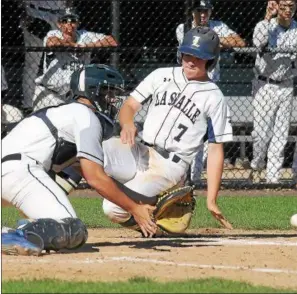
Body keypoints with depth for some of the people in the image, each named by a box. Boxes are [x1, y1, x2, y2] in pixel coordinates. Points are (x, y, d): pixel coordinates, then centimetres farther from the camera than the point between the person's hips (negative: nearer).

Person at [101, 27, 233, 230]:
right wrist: (128, 124, -15)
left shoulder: (214, 98, 2)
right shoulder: (161, 76, 12)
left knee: (115, 208, -25)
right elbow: (129, 105, 11)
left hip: (171, 166, -3)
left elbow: (216, 150, 3)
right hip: (140, 152, 3)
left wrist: (212, 200, -2)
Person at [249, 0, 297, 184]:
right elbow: (258, 42, -31)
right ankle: (257, 165, 21)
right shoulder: (265, 26, -8)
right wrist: (268, 17, -32)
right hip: (265, 85, -4)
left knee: (281, 134, 4)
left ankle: (273, 176, 10)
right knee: (262, 131, -4)